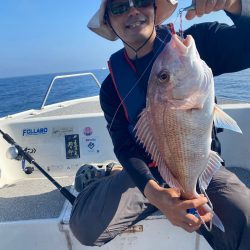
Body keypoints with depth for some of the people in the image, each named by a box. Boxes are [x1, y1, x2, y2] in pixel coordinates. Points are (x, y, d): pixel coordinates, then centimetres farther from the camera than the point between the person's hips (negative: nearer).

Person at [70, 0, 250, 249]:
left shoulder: (196, 43, -6)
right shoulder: (112, 86, -3)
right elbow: (125, 147, -11)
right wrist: (154, 192, -29)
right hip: (146, 173, 2)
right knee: (83, 223, -17)